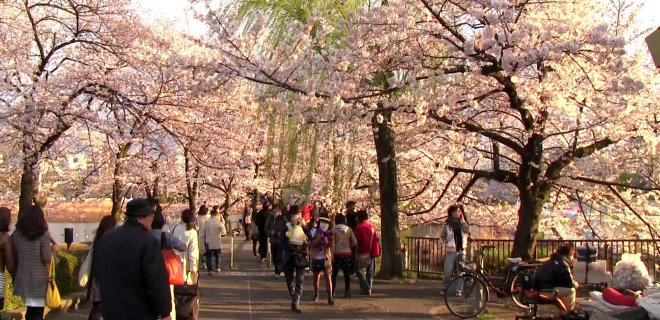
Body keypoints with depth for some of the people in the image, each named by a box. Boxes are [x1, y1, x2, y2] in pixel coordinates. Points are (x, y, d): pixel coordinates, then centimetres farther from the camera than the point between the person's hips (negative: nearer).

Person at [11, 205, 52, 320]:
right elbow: (47, 258, -13)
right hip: (39, 279, -4)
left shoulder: (16, 234, 3)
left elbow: (14, 257, 7)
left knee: (30, 309, 13)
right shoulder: (43, 234, -9)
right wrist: (51, 250, 6)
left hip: (23, 278, 4)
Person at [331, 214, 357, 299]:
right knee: (347, 274, 7)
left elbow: (332, 244, -9)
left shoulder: (334, 229, -6)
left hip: (337, 253, -2)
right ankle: (347, 292, 6)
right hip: (348, 253, 2)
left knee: (334, 273, 7)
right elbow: (355, 243, 0)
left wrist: (332, 256, -5)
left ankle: (332, 292, 8)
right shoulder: (349, 229, 1)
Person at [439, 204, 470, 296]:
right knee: (448, 271, -2)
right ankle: (444, 288, 10)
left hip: (461, 250, 2)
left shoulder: (462, 223, 9)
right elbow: (442, 236, 8)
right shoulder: (447, 224, 3)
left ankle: (458, 290, 9)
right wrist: (446, 244, -6)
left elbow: (467, 231, -9)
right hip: (451, 251, -2)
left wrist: (462, 220, -9)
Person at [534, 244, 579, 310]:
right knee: (571, 290, -8)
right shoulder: (563, 263, -11)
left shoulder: (552, 261, 20)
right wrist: (575, 284, 9)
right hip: (546, 290, -10)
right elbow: (569, 282, -13)